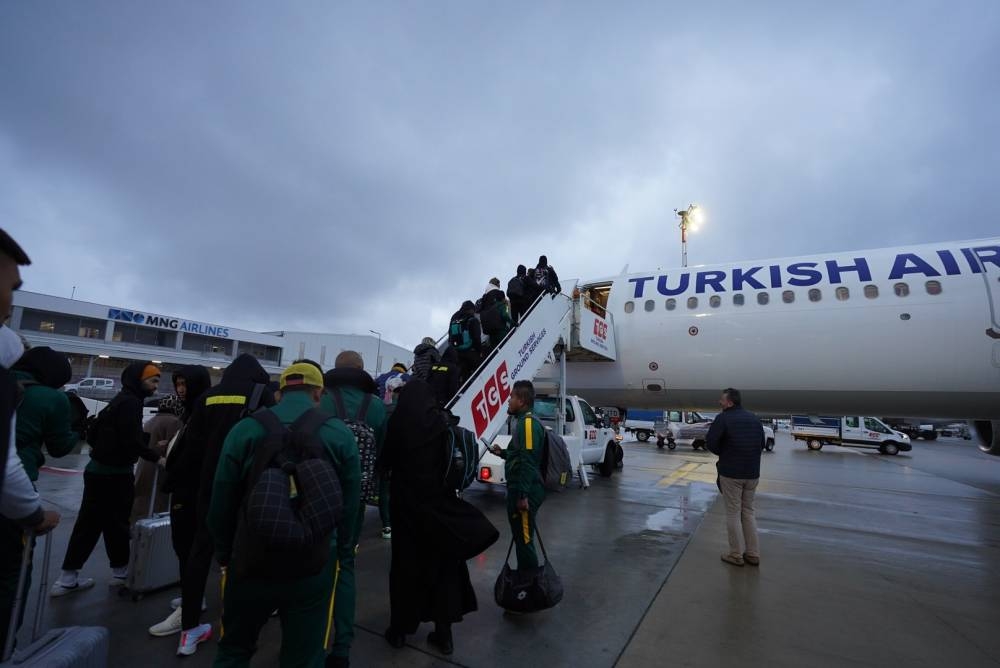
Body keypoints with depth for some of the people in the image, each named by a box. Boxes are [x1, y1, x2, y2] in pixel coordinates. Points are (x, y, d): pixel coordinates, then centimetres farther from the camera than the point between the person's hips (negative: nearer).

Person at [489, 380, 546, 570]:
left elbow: (527, 461, -25)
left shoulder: (528, 423, -18)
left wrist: (523, 495, -26)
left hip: (525, 493, -11)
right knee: (521, 538, 21)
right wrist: (502, 452, 15)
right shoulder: (524, 421, 15)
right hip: (521, 490, 11)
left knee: (524, 540, -1)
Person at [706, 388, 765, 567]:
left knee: (733, 513, 5)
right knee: (748, 512, 18)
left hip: (731, 473, -6)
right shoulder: (754, 418, 8)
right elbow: (761, 444, 14)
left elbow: (711, 441, -15)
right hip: (752, 473, 6)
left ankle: (735, 555, 14)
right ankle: (753, 554, 22)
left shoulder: (723, 418, -12)